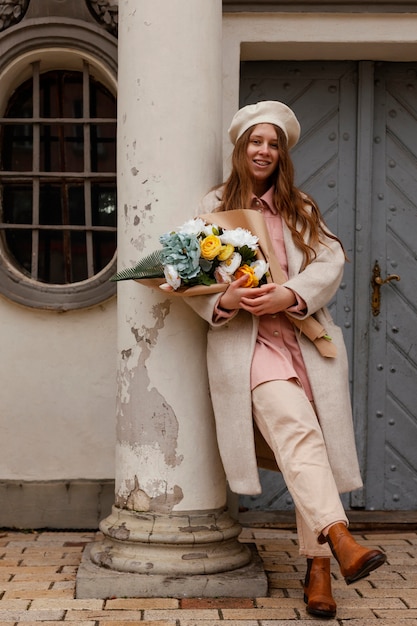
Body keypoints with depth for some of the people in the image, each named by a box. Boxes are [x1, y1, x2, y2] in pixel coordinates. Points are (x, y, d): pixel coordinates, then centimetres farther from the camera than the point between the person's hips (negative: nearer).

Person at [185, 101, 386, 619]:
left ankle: (317, 564, 3)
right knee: (296, 429, -26)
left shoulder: (300, 208, 20)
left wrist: (289, 295, -12)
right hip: (248, 339, -3)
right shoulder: (216, 206, 13)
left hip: (305, 335, 3)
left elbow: (330, 260, 6)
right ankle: (338, 538, -37)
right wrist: (225, 299, -16)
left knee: (311, 447, -2)